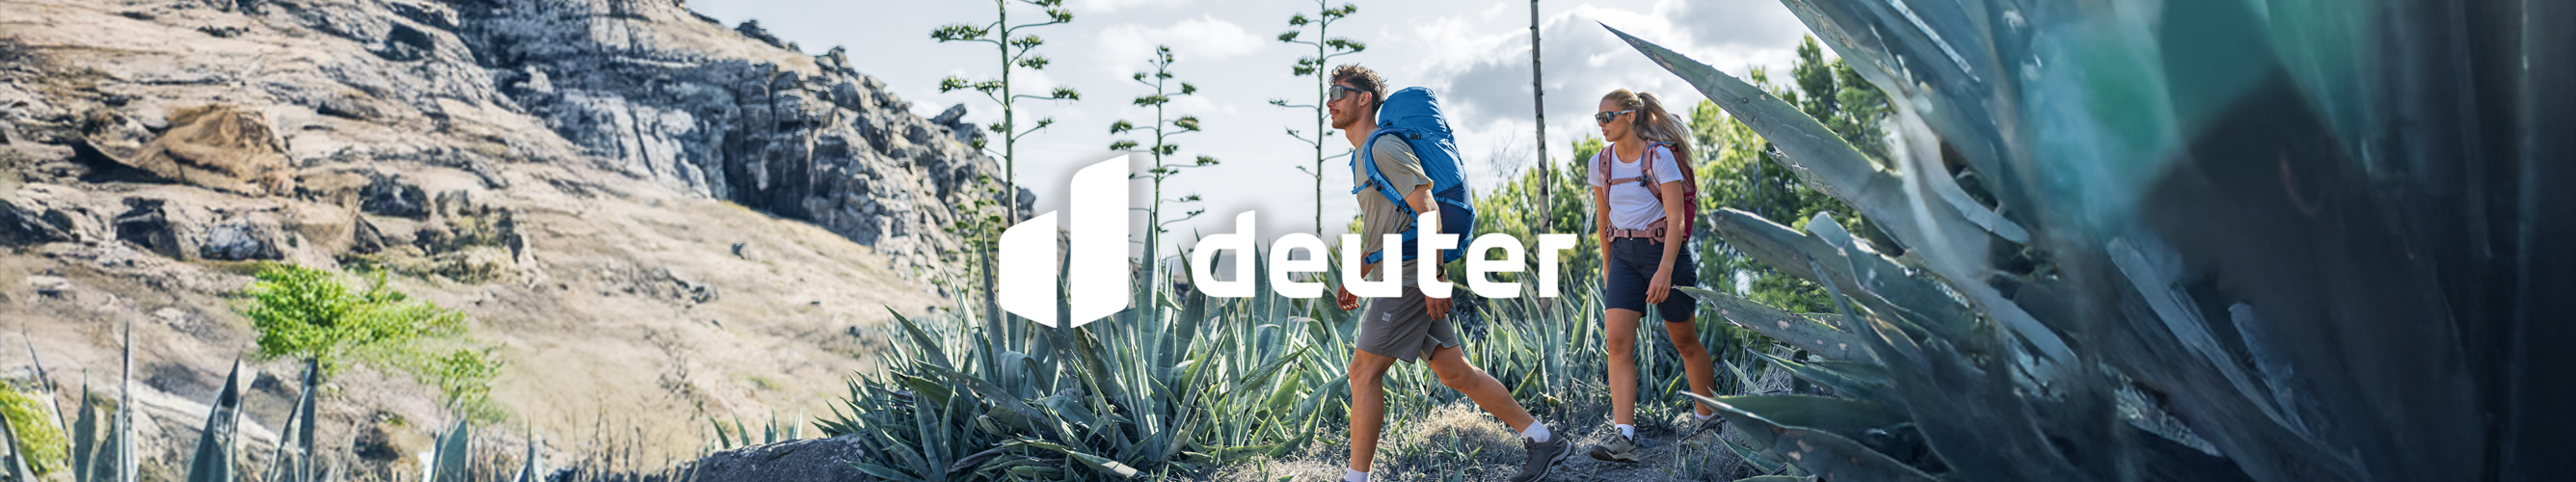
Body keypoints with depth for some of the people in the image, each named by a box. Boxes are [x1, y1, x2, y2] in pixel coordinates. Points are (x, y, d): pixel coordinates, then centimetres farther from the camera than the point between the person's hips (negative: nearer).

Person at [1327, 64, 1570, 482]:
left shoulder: (1384, 148, -11)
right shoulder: (1363, 156, 20)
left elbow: (1427, 210, -18)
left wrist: (1433, 280, -22)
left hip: (1409, 279, -10)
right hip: (1397, 280, 10)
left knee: (1364, 370, -8)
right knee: (1456, 373, 10)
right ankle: (1543, 441, 15)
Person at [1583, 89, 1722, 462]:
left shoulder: (1660, 156, -12)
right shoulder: (1600, 163, 4)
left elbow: (1675, 218, -16)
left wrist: (1665, 269, -25)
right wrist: (1607, 268, 20)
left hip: (1663, 250, -4)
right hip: (1623, 255, 4)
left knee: (1683, 339, 9)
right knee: (1618, 340, -12)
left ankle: (1708, 417, 32)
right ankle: (1625, 438, -17)